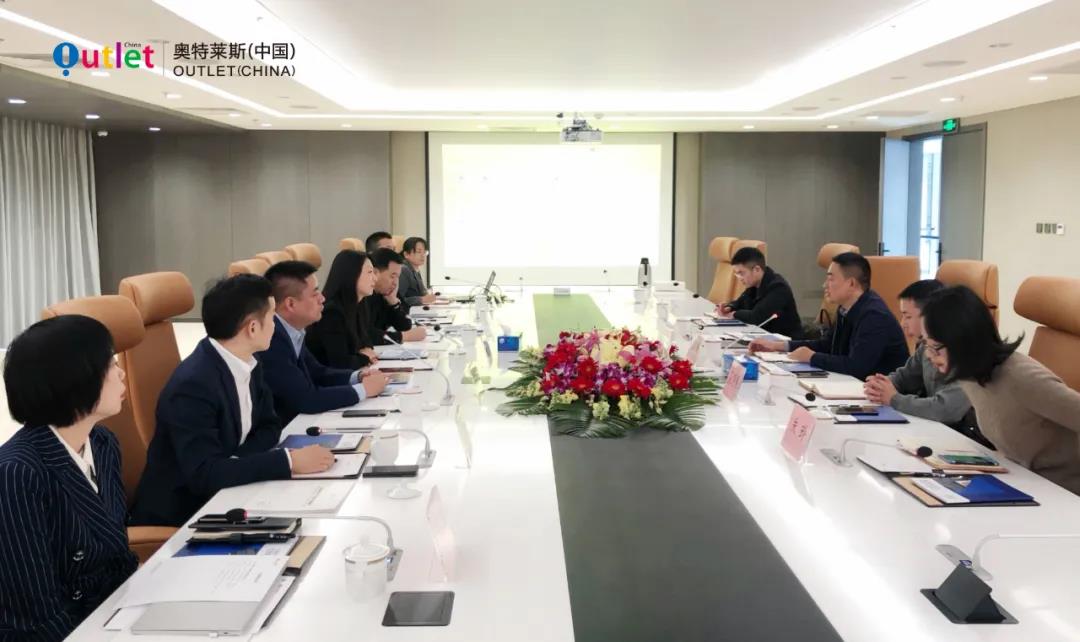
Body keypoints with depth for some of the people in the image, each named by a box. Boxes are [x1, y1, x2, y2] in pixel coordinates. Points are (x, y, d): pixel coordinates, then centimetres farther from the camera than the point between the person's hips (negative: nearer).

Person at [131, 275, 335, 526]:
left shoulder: (247, 365, -2)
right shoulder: (193, 384, -25)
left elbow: (269, 427, 6)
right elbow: (204, 474, -30)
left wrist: (236, 461, -14)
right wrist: (290, 461, -29)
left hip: (221, 496, 7)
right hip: (180, 514, -7)